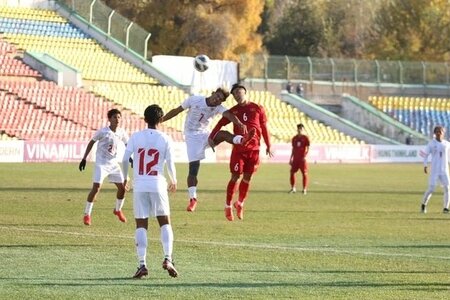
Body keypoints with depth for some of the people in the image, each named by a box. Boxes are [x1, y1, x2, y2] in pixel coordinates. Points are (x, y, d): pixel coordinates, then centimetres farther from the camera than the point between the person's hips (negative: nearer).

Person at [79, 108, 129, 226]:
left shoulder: (122, 132, -1)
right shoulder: (102, 132, -13)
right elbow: (91, 143, -1)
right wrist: (84, 158, -2)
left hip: (113, 163, 5)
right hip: (101, 163, -5)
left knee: (123, 187, 5)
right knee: (96, 188, -15)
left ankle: (118, 210, 30)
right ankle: (87, 215, -6)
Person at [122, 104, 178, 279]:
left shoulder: (135, 137, 1)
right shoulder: (165, 139, -2)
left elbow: (125, 160, -1)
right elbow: (170, 164, 0)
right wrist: (174, 181, 18)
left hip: (139, 186, 1)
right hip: (158, 185, -1)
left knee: (141, 225, 4)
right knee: (165, 222, 12)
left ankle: (142, 264, -3)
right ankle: (167, 258, -4)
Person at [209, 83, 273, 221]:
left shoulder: (257, 109, 5)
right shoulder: (233, 111, 5)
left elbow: (264, 127, 9)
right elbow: (220, 123, 0)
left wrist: (268, 145, 8)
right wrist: (211, 137, -15)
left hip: (254, 149, 1)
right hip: (238, 149, -1)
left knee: (247, 178, 4)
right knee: (235, 177, -3)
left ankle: (240, 203, 21)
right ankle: (228, 206, 7)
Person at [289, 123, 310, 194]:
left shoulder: (305, 138, -1)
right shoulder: (294, 138, 12)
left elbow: (307, 148, -4)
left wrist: (305, 156, -17)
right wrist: (291, 158, 12)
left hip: (302, 158, -4)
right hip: (295, 158, 4)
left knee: (304, 173, -7)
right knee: (292, 172, 0)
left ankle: (304, 189, -4)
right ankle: (293, 188, 12)